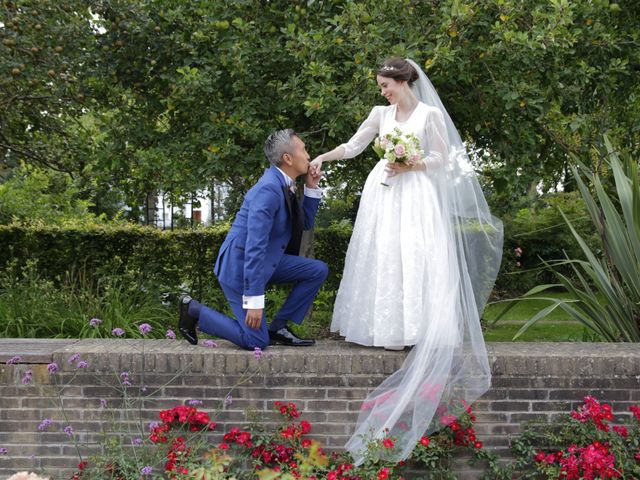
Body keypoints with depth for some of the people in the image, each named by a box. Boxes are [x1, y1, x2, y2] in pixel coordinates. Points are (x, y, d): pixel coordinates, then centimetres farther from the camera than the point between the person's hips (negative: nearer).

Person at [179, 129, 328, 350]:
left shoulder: (284, 185, 5)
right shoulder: (269, 189, -24)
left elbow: (306, 223, 19)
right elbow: (254, 247, -28)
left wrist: (312, 187, 4)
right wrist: (254, 300, -29)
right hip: (239, 265, -9)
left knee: (318, 271, 1)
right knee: (257, 341, -9)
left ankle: (278, 327, 8)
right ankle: (193, 310, 6)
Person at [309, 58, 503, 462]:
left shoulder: (430, 114, 2)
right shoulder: (380, 114, 12)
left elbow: (443, 159, 1)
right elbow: (353, 146, 15)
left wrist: (410, 166, -12)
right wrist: (324, 158, 3)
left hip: (416, 195, -4)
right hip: (383, 194, 4)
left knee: (416, 257, -11)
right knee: (381, 258, -2)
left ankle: (413, 330, -10)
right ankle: (387, 329, 2)